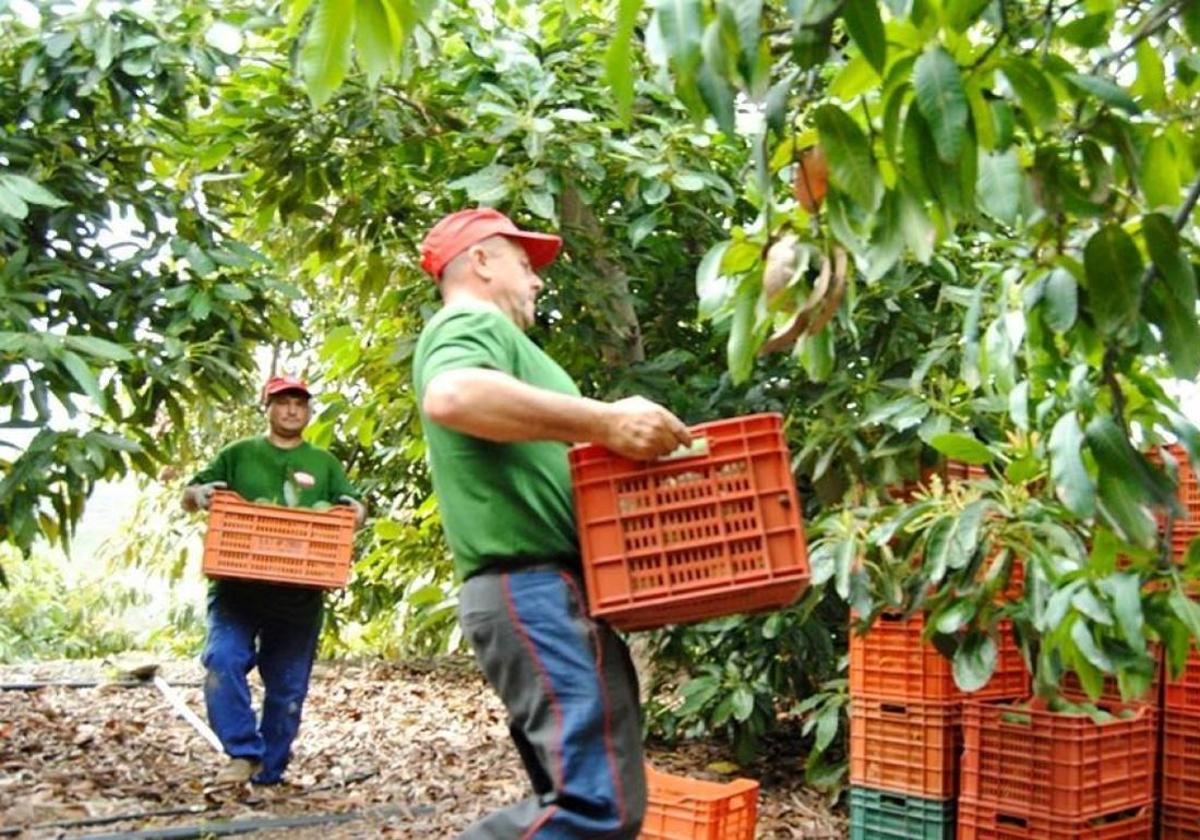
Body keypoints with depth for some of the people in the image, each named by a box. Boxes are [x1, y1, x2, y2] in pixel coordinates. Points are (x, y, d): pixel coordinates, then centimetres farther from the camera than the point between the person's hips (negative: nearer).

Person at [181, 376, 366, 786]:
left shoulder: (324, 463, 15)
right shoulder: (239, 454, 11)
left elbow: (354, 507, 14)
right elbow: (190, 496, 10)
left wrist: (355, 510, -11)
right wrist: (199, 495, -15)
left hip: (299, 593, 2)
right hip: (238, 583, -1)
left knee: (288, 684, 6)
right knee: (223, 660, -22)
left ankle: (270, 770, 19)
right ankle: (244, 752, -9)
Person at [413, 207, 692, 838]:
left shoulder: (488, 336, 29)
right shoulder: (471, 325, -3)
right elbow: (454, 396, -28)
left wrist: (603, 433, 21)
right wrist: (605, 421, -26)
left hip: (540, 590, 11)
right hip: (534, 587, -11)